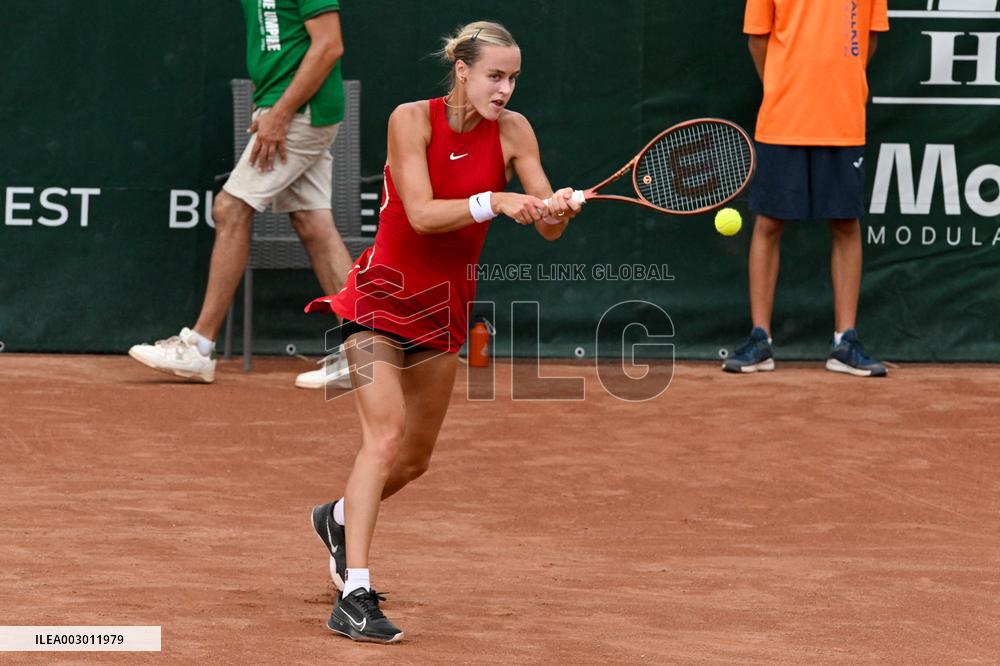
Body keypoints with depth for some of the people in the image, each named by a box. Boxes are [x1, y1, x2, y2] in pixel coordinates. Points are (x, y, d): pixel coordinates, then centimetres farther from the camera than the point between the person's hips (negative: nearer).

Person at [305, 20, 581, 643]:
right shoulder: (412, 120, -17)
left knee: (415, 458, 16)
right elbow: (422, 214, -27)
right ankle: (355, 597, -28)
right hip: (383, 298, -5)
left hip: (445, 306, 5)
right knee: (385, 434, -23)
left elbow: (548, 228, -11)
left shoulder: (513, 130, -7)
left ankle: (340, 518, 48)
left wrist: (559, 208, -34)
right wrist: (494, 201, -39)